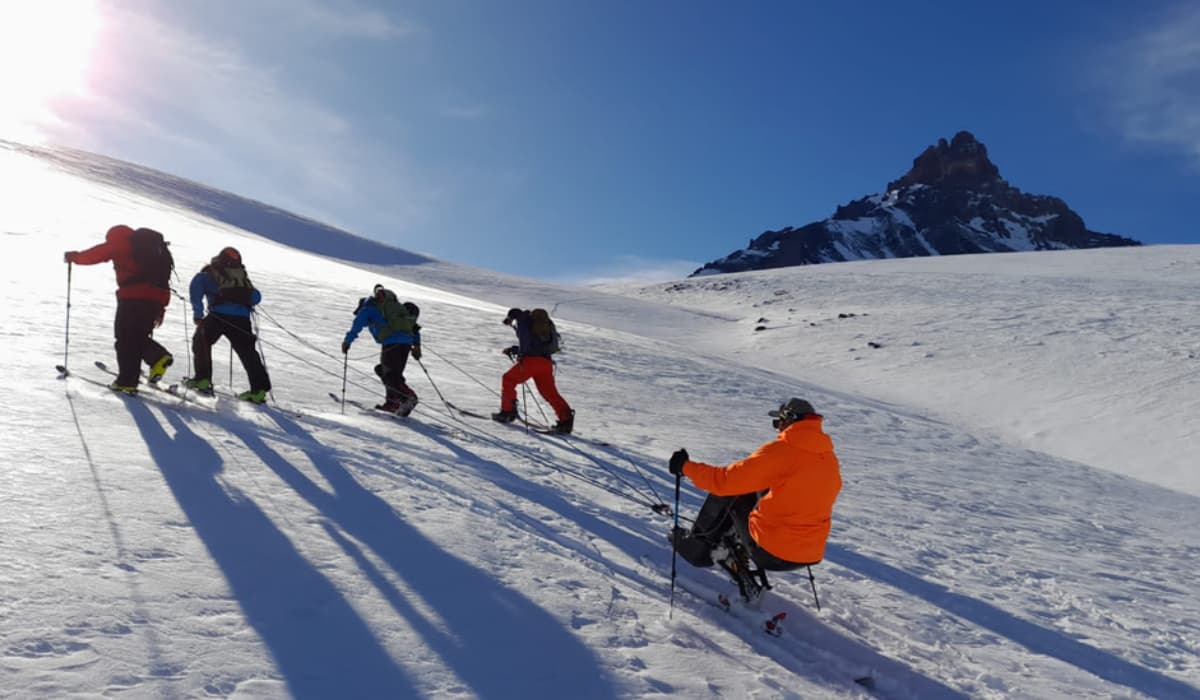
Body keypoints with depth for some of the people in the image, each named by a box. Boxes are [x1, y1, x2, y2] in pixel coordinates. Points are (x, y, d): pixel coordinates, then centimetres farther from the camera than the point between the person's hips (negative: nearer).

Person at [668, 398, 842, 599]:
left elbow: (725, 480, -15)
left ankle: (697, 547, 25)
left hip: (769, 553, -6)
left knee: (727, 494, 13)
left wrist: (686, 467, -1)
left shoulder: (781, 451, -17)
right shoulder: (830, 458, 2)